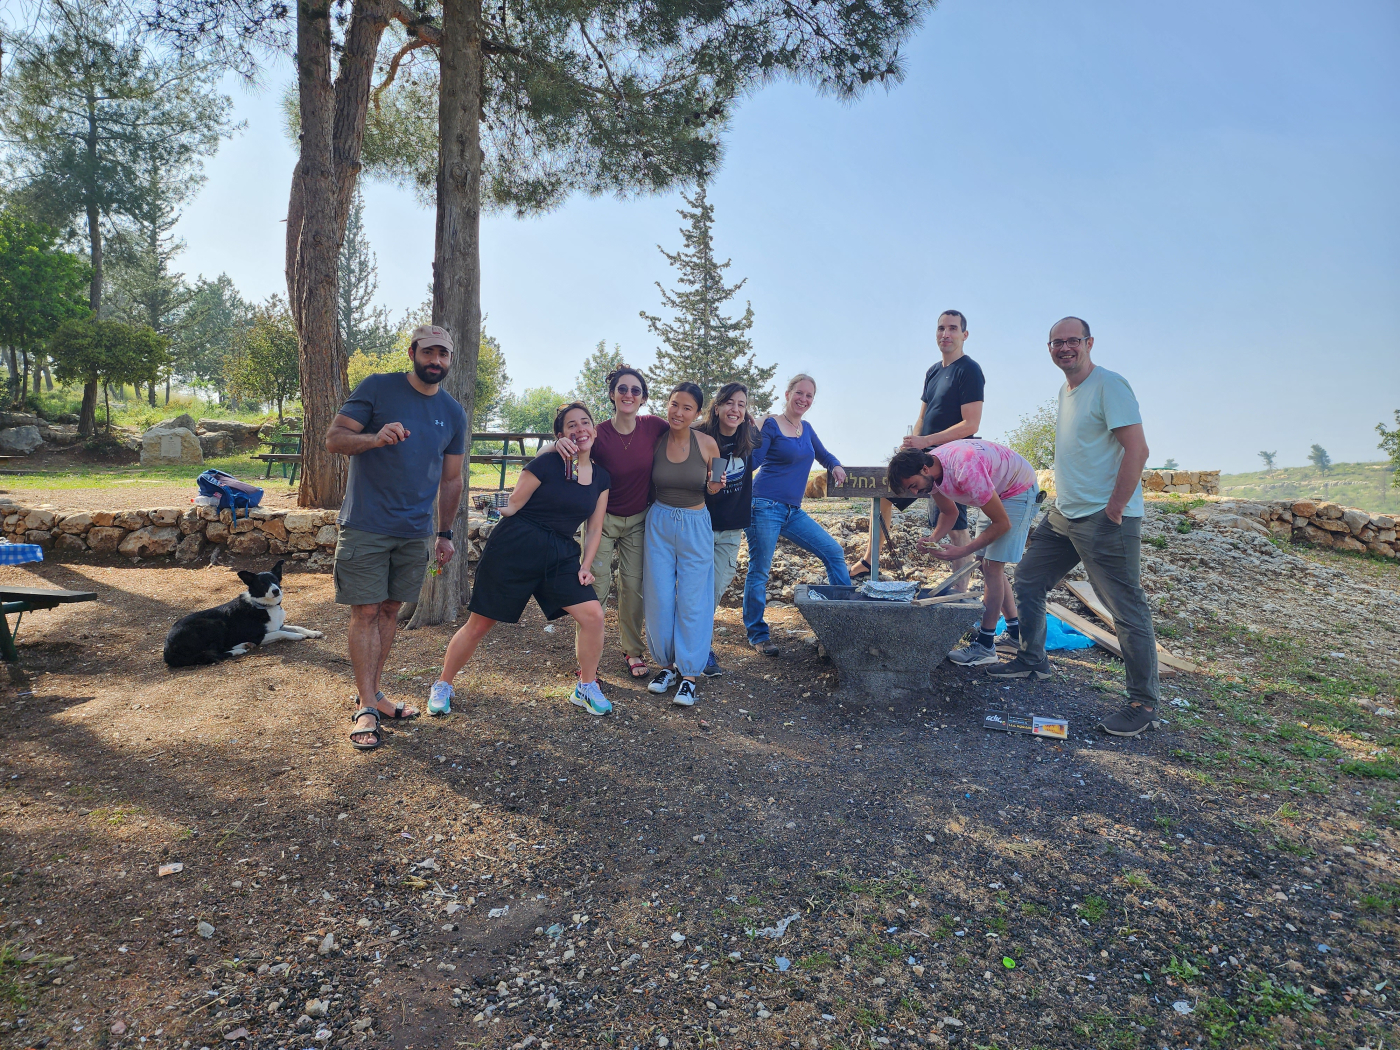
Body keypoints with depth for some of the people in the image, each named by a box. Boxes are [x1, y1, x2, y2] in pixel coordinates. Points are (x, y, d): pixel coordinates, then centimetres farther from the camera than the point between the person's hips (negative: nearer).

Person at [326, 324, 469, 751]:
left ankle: (373, 693, 23)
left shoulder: (454, 413, 8)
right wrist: (374, 438, -27)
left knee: (390, 610, 11)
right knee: (366, 611, -3)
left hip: (415, 531, 4)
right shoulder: (377, 388, -4)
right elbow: (333, 438, -7)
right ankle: (367, 707, 5)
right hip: (366, 525, -4)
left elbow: (451, 479, 14)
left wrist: (445, 533, 14)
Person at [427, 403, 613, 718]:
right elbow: (512, 506, -2)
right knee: (479, 624, 3)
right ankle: (442, 685, 26)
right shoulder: (547, 463, -10)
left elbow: (594, 528, 11)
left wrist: (586, 566, 5)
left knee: (593, 615, -9)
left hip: (560, 555, 5)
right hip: (514, 549, -5)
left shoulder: (601, 477, 8)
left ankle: (586, 688, 12)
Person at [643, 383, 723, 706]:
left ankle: (688, 673, 12)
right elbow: (644, 483, 8)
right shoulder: (655, 440, -4)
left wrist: (715, 486, -15)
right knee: (659, 598, 5)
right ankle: (666, 663, 24)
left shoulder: (707, 444, -7)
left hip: (695, 525, -1)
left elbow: (713, 486, 6)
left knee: (692, 599, 1)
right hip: (659, 524, 2)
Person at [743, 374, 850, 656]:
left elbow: (823, 454, 28)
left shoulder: (806, 429, 14)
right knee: (759, 570, -2)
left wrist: (836, 465, 9)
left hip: (793, 511, 8)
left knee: (834, 552, 4)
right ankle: (757, 634, 11)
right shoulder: (771, 425, -6)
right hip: (765, 506, -7)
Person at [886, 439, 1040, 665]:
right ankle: (1016, 631, 22)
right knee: (988, 565, 10)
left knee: (992, 566, -13)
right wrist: (934, 538, -16)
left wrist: (963, 551, -31)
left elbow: (1002, 523, -30)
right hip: (997, 492, 9)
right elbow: (949, 512, 4)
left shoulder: (966, 471, -39)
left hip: (1020, 489, -9)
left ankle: (985, 646, -8)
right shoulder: (930, 473, -13)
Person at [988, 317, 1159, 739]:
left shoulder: (1108, 385, -13)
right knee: (1027, 581, 15)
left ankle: (1144, 703, 8)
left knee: (1128, 610, -3)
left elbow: (1137, 450, -20)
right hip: (1063, 514, 9)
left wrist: (1113, 510, -20)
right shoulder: (1066, 391, 15)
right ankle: (1032, 660, 32)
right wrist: (1062, 503, 17)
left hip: (1104, 520, -9)